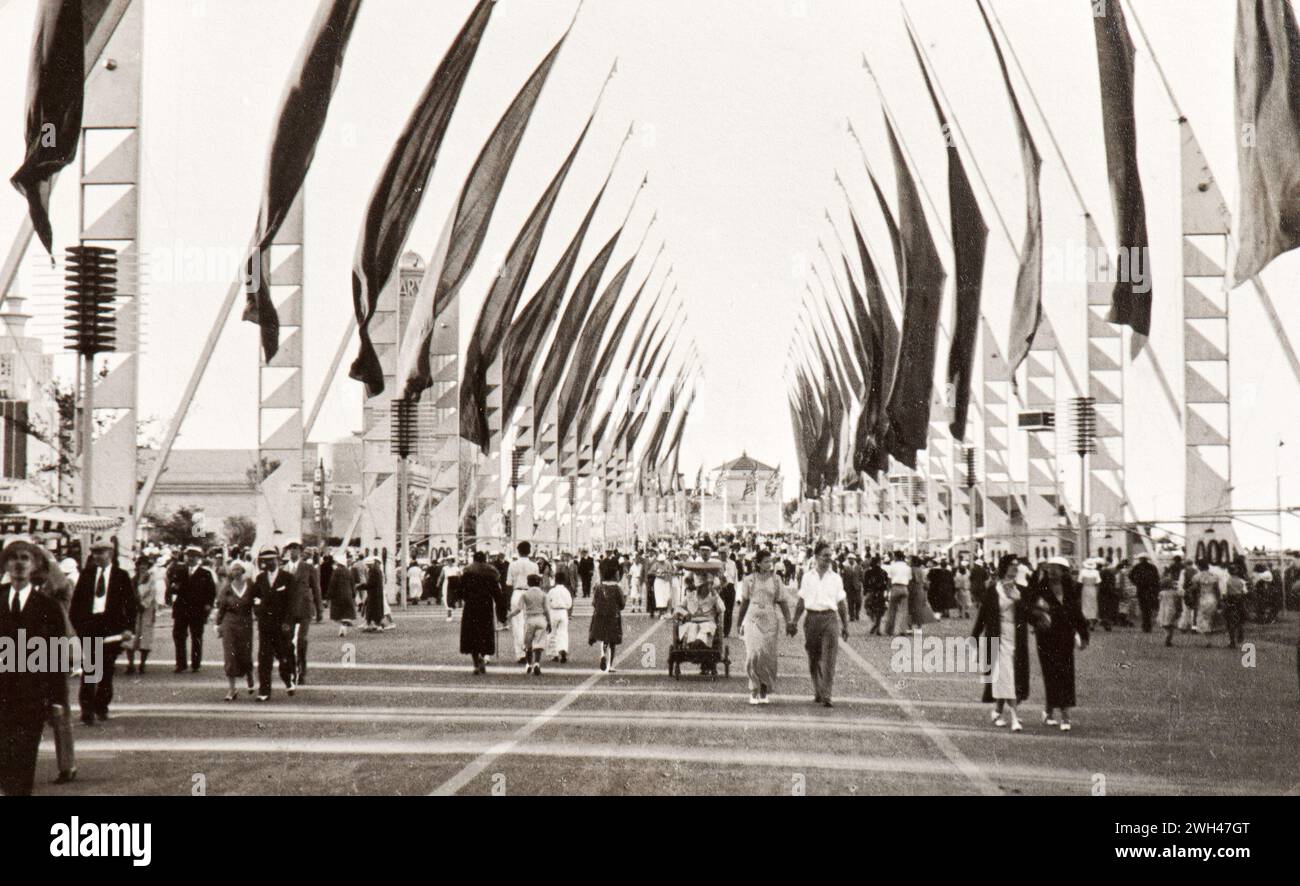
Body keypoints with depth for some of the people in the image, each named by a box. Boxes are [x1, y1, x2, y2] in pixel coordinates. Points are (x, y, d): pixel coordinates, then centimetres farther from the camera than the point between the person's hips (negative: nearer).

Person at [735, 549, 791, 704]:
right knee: (754, 653, -13)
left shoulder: (775, 580, 7)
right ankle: (753, 692, -5)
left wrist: (789, 622, 1)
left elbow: (782, 602, 9)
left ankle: (764, 693, 10)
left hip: (769, 621, 1)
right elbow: (744, 602, 12)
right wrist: (740, 623, 15)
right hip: (752, 620, -1)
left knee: (769, 656, -1)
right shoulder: (749, 580, 4)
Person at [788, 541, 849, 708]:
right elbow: (801, 602, 13)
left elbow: (842, 604, 12)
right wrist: (794, 622, 7)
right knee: (813, 659, 7)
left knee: (829, 659, -11)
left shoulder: (835, 578, 8)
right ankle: (817, 693, 22)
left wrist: (845, 625, 9)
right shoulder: (807, 577, 8)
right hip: (812, 618, 1)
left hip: (830, 619, -1)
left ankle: (826, 696, -14)